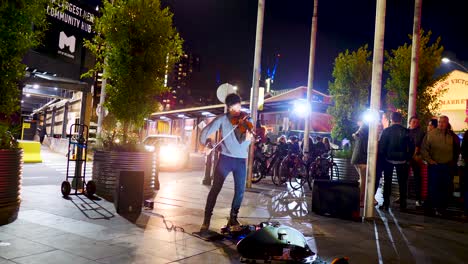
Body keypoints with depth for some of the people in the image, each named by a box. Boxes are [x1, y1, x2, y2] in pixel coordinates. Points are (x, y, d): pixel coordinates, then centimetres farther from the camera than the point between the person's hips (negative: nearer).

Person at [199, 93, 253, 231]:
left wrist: (247, 139, -31)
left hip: (241, 160, 2)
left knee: (240, 191, 4)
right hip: (225, 158, -2)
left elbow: (243, 143, -11)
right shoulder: (222, 119, -4)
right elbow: (205, 131, -2)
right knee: (215, 188, -1)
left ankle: (233, 218, 22)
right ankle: (207, 219, 9)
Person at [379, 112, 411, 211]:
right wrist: (408, 158, 3)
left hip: (388, 159, 0)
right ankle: (402, 205, 12)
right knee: (402, 182, 9)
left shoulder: (386, 131, -7)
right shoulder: (406, 131, -6)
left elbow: (381, 146, -7)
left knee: (387, 182, 8)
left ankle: (386, 204, 8)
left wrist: (382, 156, 6)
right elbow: (410, 147, -7)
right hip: (402, 160, 0)